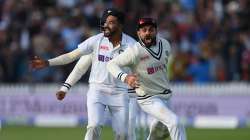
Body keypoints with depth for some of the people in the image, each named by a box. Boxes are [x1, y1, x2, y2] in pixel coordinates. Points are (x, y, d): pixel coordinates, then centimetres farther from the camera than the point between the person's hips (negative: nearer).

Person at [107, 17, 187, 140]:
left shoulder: (164, 44, 0)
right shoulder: (135, 51, -20)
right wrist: (125, 77, -43)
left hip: (166, 96, 7)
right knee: (174, 122, -22)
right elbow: (111, 64, -24)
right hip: (149, 99, -7)